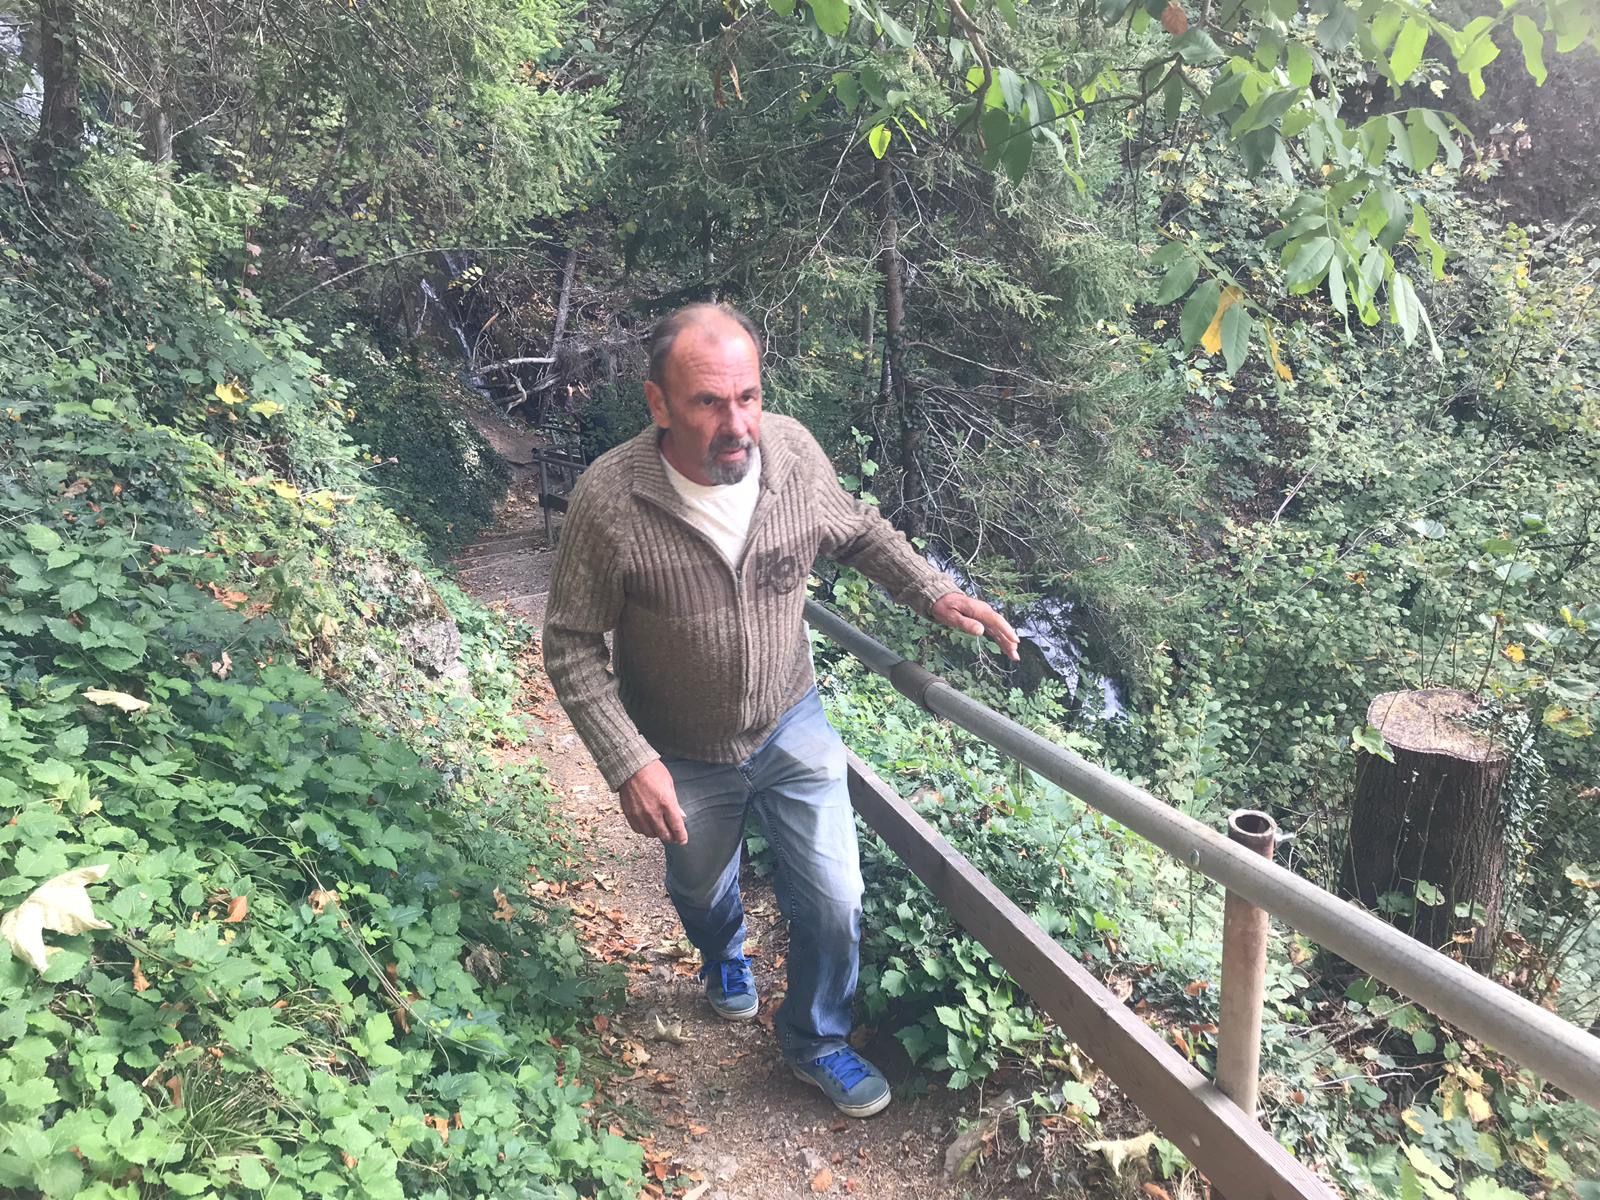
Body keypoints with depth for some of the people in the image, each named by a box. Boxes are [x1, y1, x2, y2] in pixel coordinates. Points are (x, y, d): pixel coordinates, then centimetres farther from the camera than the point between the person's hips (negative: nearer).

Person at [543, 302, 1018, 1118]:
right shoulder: (608, 502, -29)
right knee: (701, 893, 25)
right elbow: (571, 645, -18)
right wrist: (629, 762, -24)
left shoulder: (793, 452, -19)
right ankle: (724, 958, 63)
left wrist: (936, 594, -11)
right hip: (685, 758, -1)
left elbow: (856, 531, 2)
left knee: (834, 900, 5)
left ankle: (815, 1039, 36)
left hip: (792, 726, 1)